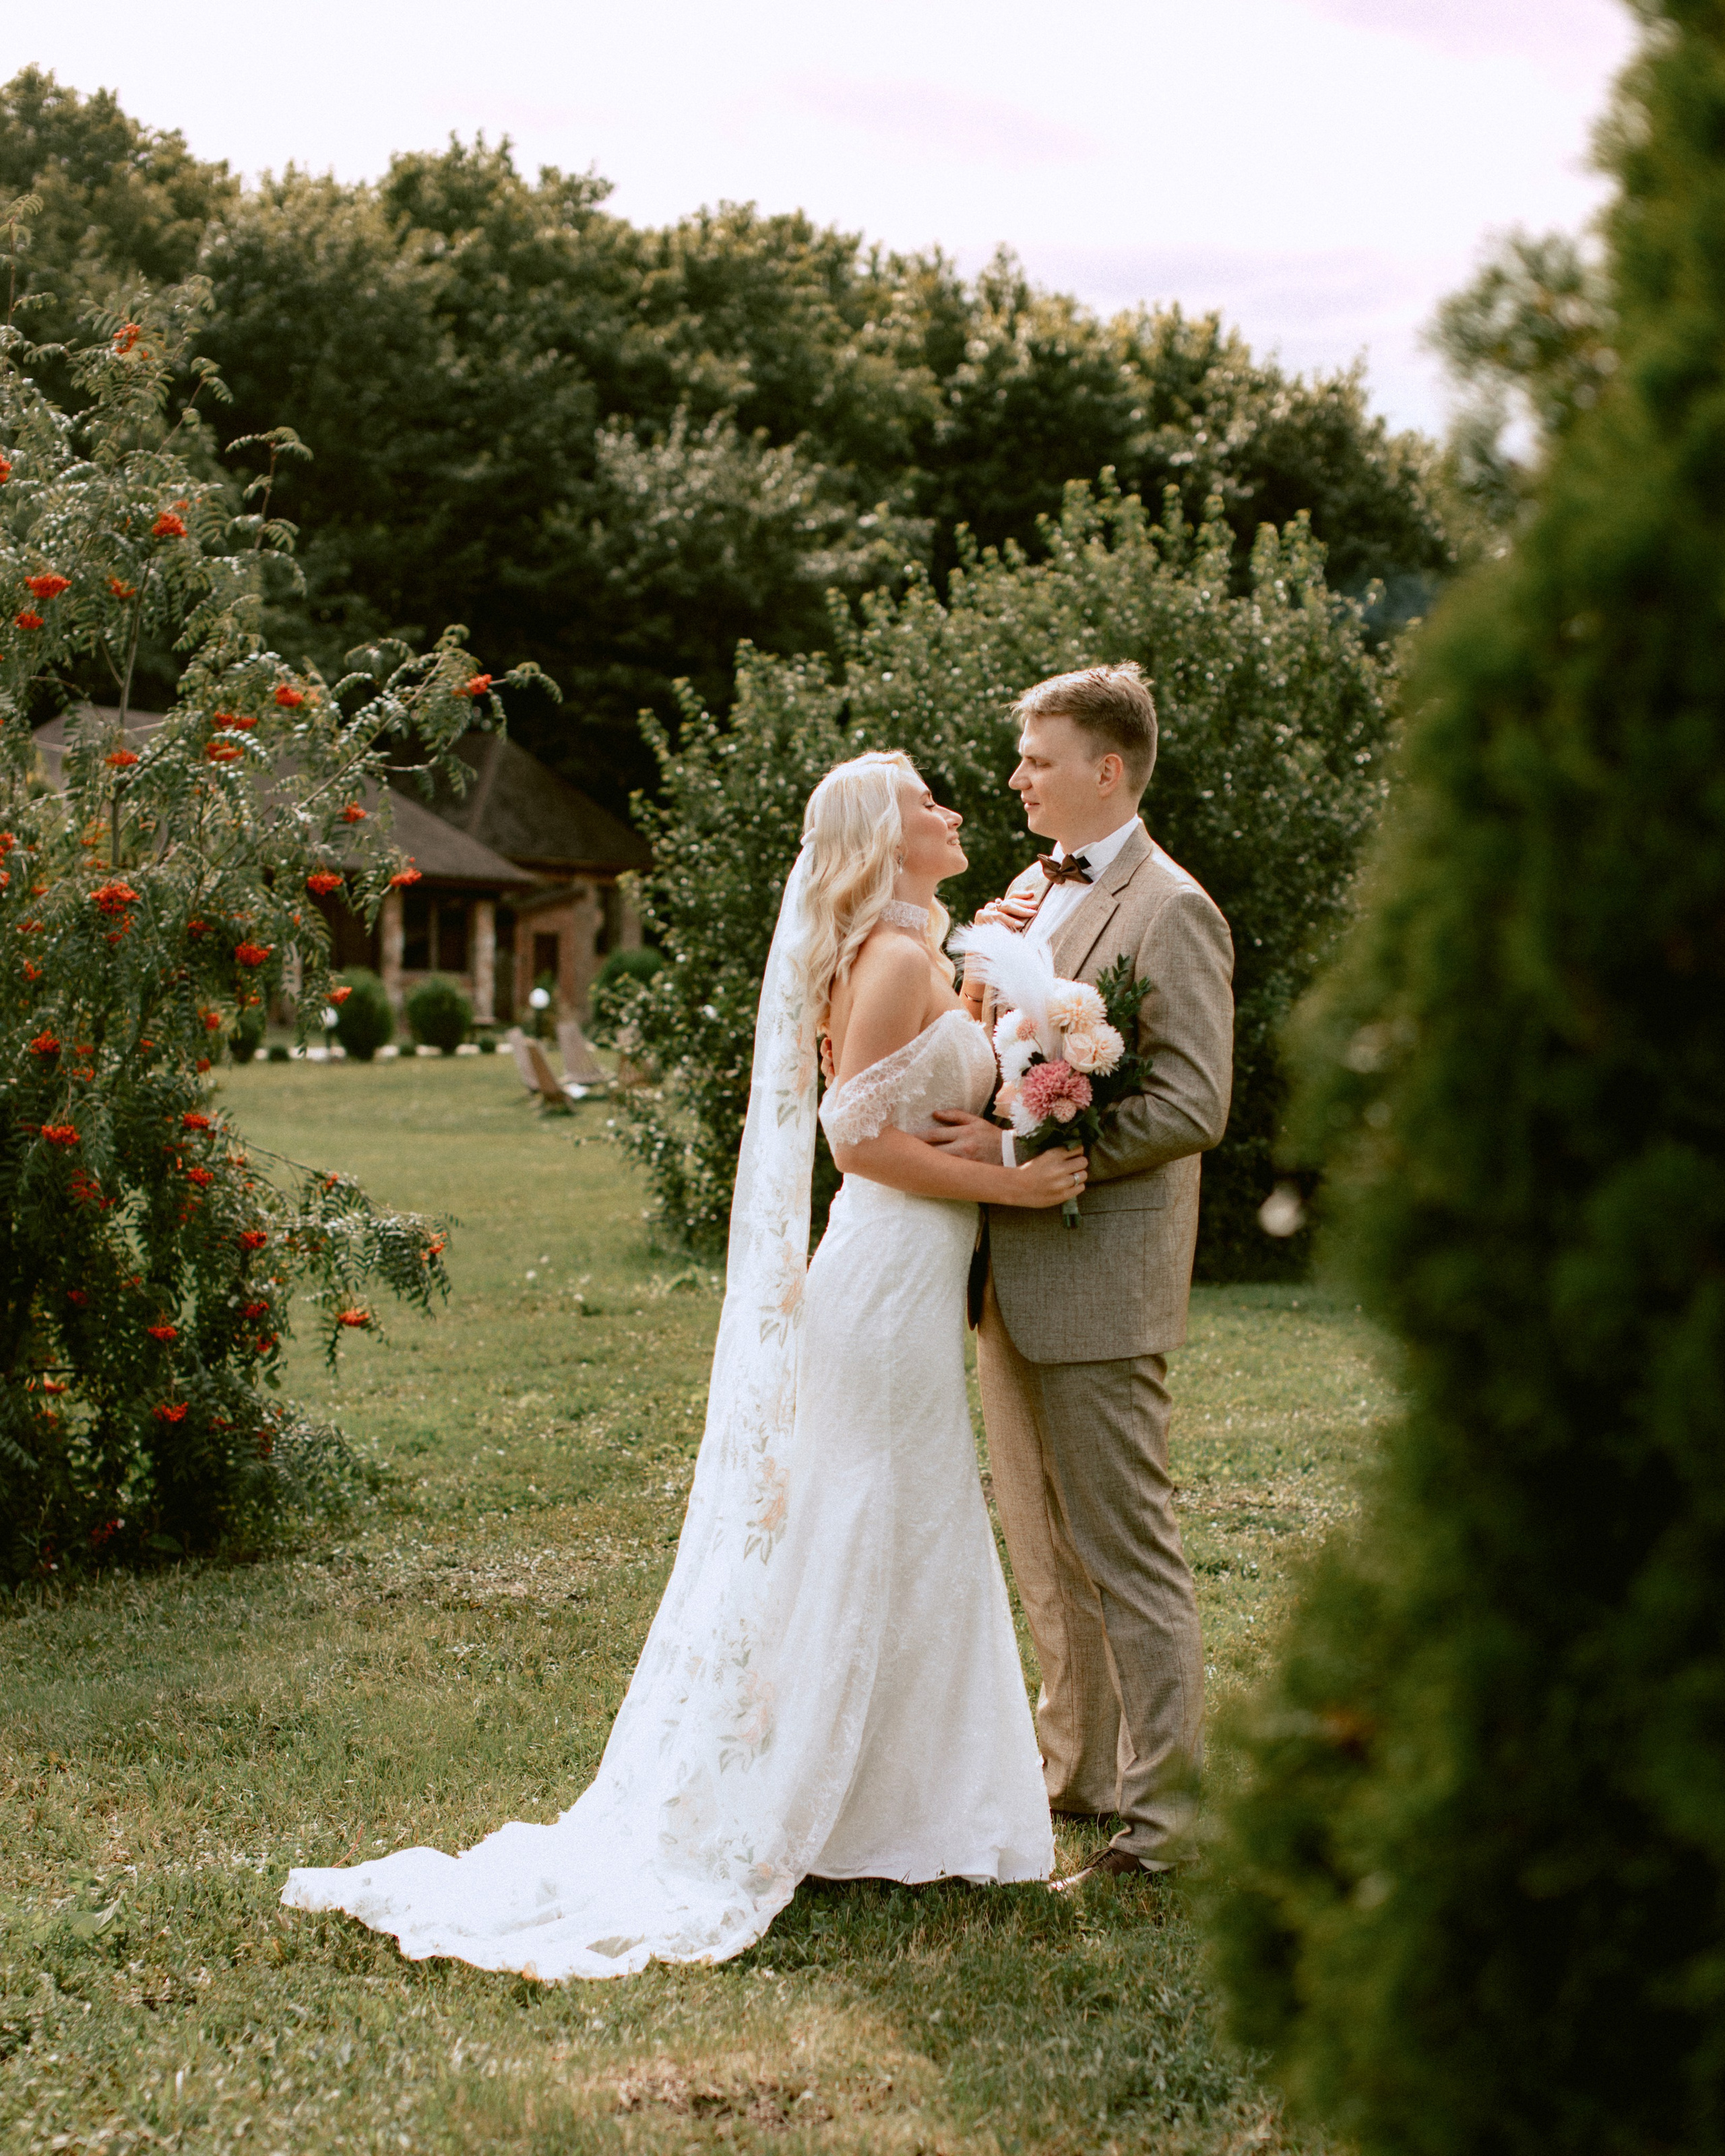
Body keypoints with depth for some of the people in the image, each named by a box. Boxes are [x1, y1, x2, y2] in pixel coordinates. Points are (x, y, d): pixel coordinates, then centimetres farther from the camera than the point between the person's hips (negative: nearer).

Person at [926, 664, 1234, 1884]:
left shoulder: (1170, 912, -12)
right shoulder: (1033, 893, 15)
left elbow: (1193, 1107, -19)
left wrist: (1018, 1147, -22)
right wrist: (982, 961, 2)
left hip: (1100, 1277, -9)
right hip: (1011, 1274, 9)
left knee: (1128, 1555, -3)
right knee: (1048, 1552, 17)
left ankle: (1161, 1820, 4)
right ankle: (1079, 1770, 29)